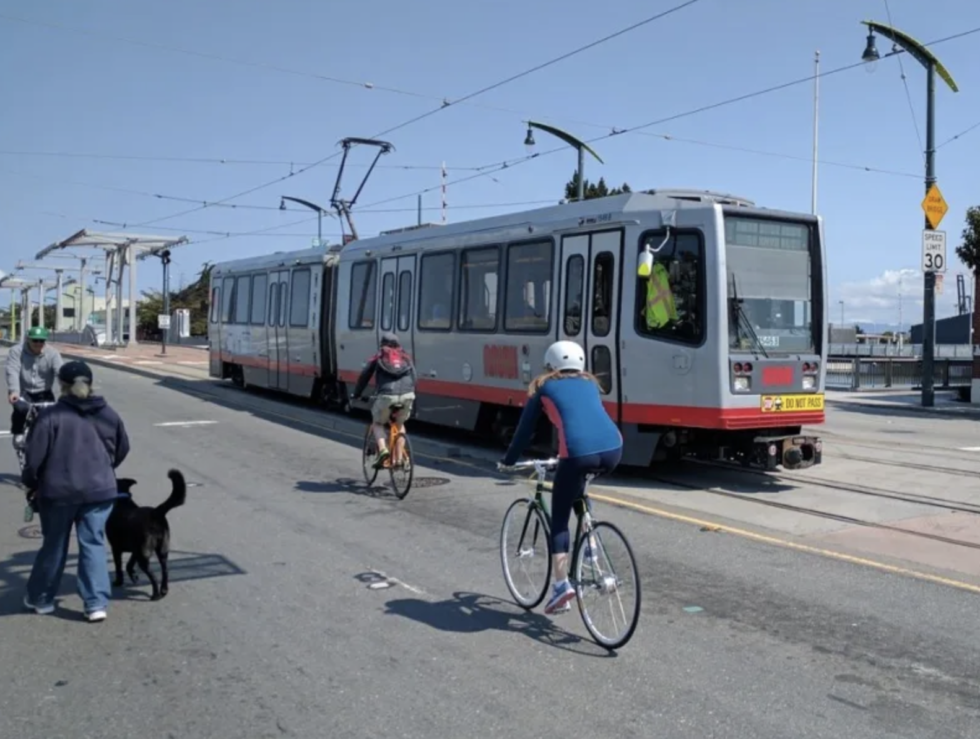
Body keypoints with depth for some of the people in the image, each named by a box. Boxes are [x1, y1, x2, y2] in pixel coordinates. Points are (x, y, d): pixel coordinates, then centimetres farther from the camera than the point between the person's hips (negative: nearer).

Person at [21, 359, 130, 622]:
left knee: (54, 546, 14)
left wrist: (31, 483, 7)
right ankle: (96, 604, 2)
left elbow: (34, 455, -9)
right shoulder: (108, 414, 4)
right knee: (93, 544, 8)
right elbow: (122, 449, 15)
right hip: (99, 490, 2)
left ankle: (40, 598, 31)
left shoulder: (52, 416, -9)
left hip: (58, 491, -2)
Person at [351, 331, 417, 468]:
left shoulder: (378, 357, 19)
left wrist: (356, 394, 32)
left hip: (387, 395, -2)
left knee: (377, 423, 22)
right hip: (407, 395, 3)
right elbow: (414, 378, 23)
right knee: (400, 424, 27)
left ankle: (383, 449, -3)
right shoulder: (406, 357, 25)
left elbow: (364, 377, 21)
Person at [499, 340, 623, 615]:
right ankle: (588, 544, 29)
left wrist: (508, 461, 35)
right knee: (578, 488, 36)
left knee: (559, 520, 14)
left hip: (578, 454, -4)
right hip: (613, 450, 5)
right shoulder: (589, 384, 30)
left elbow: (525, 429, 21)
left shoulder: (544, 387, 19)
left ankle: (562, 586, 4)